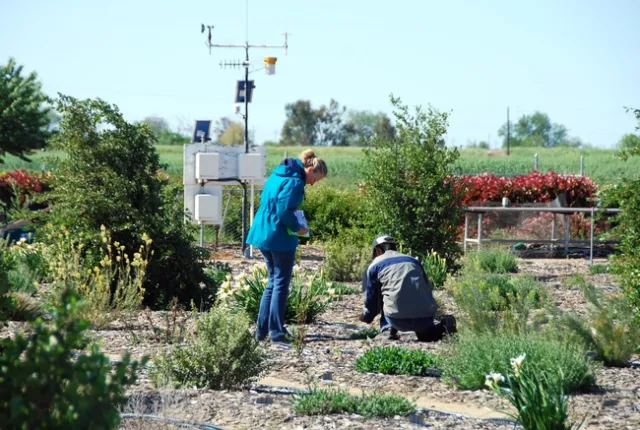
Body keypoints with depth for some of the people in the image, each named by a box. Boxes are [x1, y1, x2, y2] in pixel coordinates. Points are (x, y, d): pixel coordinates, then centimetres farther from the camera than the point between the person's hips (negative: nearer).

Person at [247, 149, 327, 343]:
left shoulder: (278, 174, 14)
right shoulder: (294, 182, -16)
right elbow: (284, 211, -24)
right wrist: (297, 228, -9)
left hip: (263, 234, 9)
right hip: (279, 238, -9)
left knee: (274, 282, 17)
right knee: (281, 284, 0)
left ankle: (262, 329, 18)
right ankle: (277, 332, 2)